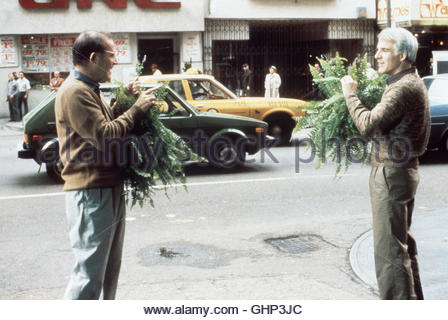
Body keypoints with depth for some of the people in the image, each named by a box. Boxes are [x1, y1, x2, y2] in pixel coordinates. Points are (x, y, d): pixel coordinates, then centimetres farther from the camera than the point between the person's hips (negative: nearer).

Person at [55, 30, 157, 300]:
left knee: (110, 267, 20)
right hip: (91, 193, -11)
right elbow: (104, 135, -22)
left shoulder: (89, 90, 17)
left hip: (109, 187, 11)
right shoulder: (74, 92, -16)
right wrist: (137, 109, -12)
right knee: (89, 273, -7)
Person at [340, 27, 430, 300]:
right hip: (403, 170, 11)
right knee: (403, 241, 20)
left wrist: (351, 94, -13)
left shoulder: (404, 87, -20)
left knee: (389, 247, -5)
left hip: (392, 174, -11)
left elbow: (369, 124, -27)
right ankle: (413, 299, 32)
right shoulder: (412, 82, 14)